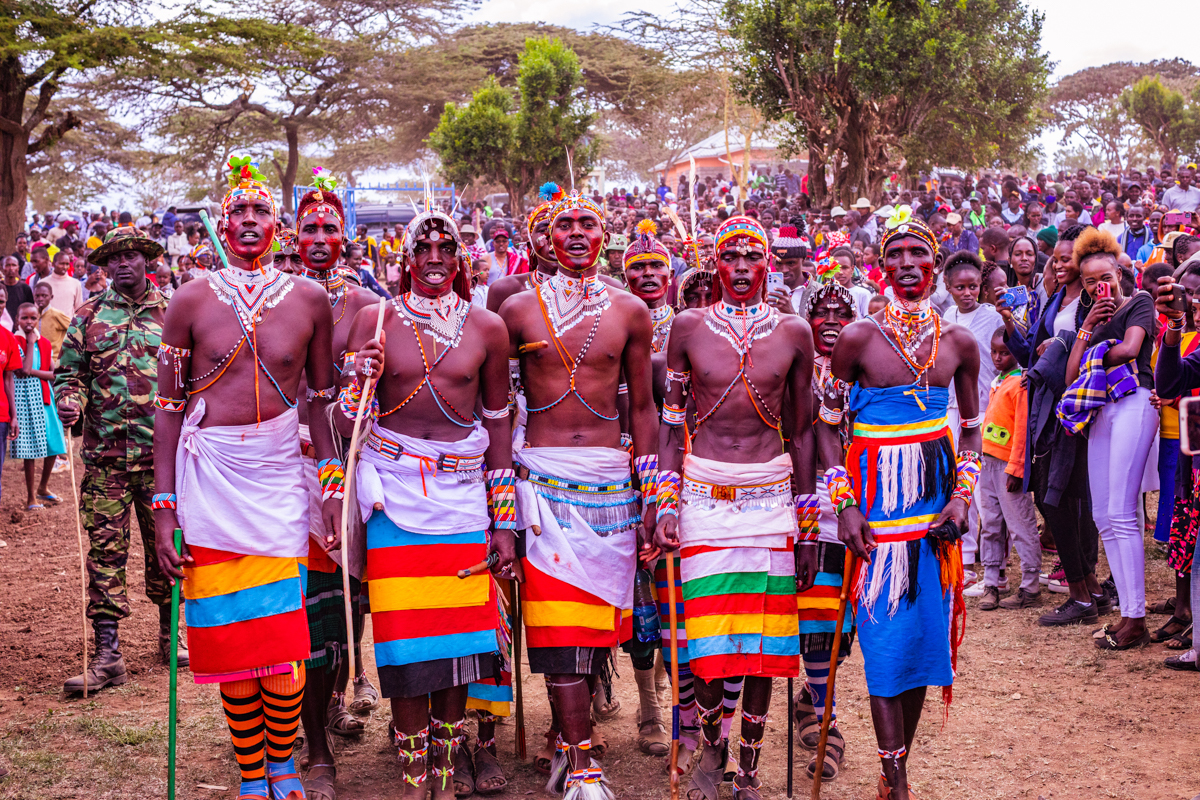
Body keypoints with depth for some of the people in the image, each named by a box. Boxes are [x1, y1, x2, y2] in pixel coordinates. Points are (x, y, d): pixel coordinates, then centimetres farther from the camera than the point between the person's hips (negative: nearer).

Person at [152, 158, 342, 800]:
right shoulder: (192, 299, 3)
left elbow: (323, 399, 11)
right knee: (228, 634, 4)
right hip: (208, 471, 0)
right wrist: (163, 508, 0)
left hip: (279, 471, 0)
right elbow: (168, 405, 5)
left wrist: (335, 488, 6)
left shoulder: (309, 299, 5)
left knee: (283, 636, -4)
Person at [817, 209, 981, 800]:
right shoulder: (859, 338, -5)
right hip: (875, 490, -3)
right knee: (885, 629, -5)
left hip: (936, 492, 3)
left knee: (927, 626, 3)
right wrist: (844, 503, -8)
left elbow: (972, 428, 13)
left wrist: (962, 496, 0)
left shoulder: (958, 342, 5)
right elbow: (826, 424, 0)